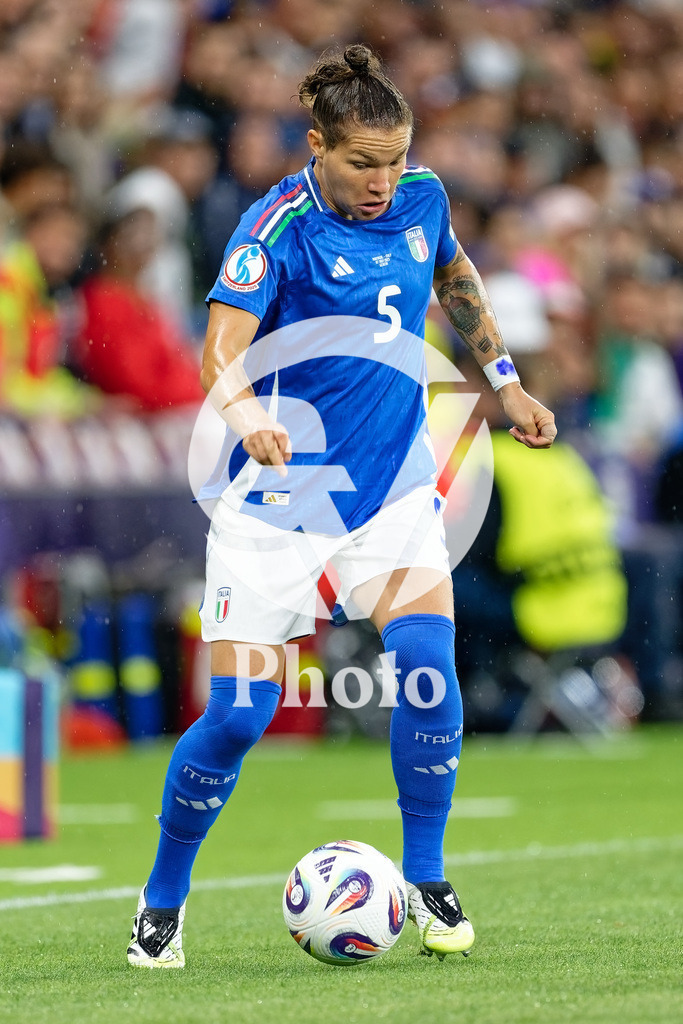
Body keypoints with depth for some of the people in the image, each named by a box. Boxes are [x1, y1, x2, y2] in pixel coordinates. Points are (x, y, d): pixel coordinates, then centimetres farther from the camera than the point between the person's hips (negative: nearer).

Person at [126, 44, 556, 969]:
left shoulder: (422, 198, 0)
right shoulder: (279, 226, -17)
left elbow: (456, 277, 22)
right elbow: (223, 350, -28)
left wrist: (505, 380, 18)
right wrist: (250, 419, -47)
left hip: (394, 477, 4)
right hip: (282, 486, -4)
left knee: (427, 659, -18)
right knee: (240, 712, -6)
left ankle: (426, 882, -2)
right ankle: (163, 901, 15)